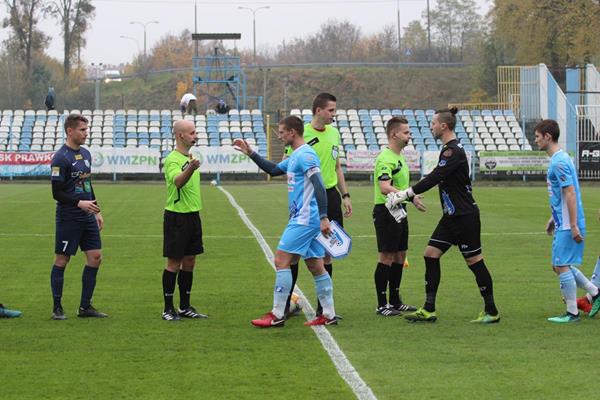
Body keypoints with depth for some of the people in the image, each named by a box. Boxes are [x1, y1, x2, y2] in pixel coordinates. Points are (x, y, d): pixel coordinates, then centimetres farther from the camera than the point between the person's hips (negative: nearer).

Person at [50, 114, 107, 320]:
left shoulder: (85, 154, 12)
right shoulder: (60, 158, -13)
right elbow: (57, 193, -14)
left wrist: (97, 212, 19)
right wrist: (79, 203, -24)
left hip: (87, 217, 8)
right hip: (68, 217, -8)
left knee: (95, 257, 3)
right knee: (62, 260, 0)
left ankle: (85, 306, 11)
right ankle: (57, 307, 8)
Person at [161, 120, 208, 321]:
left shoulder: (191, 157, 13)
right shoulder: (172, 159, -15)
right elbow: (178, 181, -34)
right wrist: (190, 169, -53)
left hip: (193, 215, 8)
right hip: (176, 216, -8)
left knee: (189, 262, 11)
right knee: (174, 263, -3)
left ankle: (185, 307, 19)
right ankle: (168, 309, 3)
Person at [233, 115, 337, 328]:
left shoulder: (305, 155, -14)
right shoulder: (295, 157, 17)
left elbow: (319, 186, -21)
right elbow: (273, 169, 32)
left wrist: (323, 218, -26)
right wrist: (250, 153, 27)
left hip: (303, 220, -10)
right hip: (304, 219, 10)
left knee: (281, 261, -8)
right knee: (316, 266, 9)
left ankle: (277, 315, -7)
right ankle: (329, 315, 11)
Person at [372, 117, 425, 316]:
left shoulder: (399, 157, 16)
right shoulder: (385, 159, -17)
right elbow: (385, 188, -30)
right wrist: (411, 197, -34)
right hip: (386, 212, -10)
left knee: (400, 256, 13)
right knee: (386, 257, -6)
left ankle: (395, 301, 22)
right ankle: (382, 305, -2)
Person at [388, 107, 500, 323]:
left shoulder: (454, 151, -18)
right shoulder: (448, 149, 13)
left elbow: (433, 179, -23)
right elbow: (435, 179, 19)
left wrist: (405, 194, -21)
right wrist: (407, 196, 17)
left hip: (465, 216, -10)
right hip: (451, 216, 10)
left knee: (474, 261, -3)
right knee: (431, 253, 5)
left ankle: (491, 311, 7)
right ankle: (428, 310, 5)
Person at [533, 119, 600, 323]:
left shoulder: (559, 162, -17)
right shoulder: (559, 159, 15)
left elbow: (570, 194, -22)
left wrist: (573, 226, -23)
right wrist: (553, 219, 27)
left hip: (567, 226, -10)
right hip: (562, 223, 10)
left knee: (562, 266, -4)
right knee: (560, 265, 15)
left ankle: (572, 313, 3)